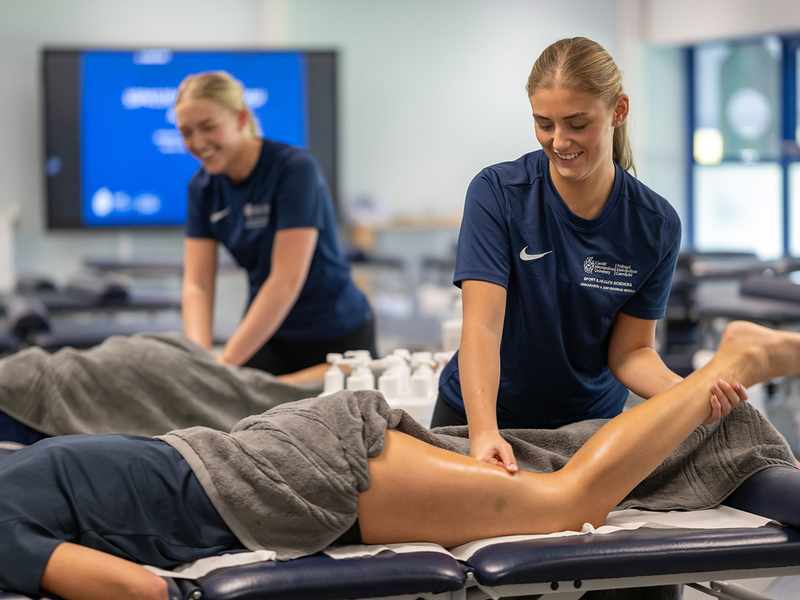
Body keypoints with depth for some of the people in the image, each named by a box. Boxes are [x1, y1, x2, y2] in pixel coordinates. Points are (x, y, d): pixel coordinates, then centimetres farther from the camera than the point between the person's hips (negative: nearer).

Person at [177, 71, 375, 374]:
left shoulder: (295, 168, -21)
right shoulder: (203, 187, -3)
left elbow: (287, 280, -28)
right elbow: (197, 285, -7)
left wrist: (226, 361, -32)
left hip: (335, 339, -5)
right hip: (266, 337, 5)